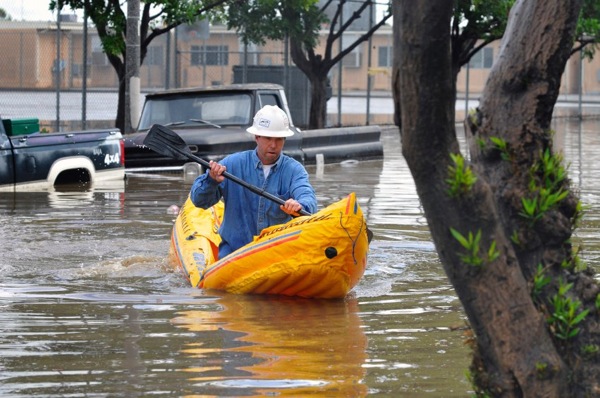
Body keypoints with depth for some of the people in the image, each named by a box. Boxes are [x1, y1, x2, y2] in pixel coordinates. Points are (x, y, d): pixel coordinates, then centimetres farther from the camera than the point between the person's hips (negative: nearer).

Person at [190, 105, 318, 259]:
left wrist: (300, 206, -41)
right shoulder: (233, 164, 1)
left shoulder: (294, 170, 2)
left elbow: (308, 198, -16)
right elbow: (199, 200, -2)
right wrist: (211, 180, -24)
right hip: (234, 250, -1)